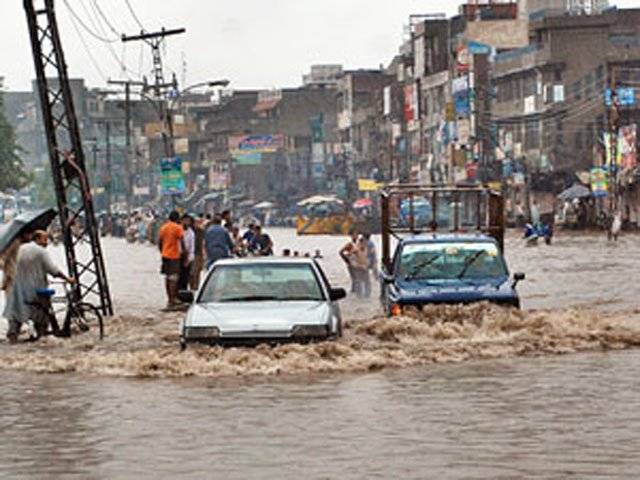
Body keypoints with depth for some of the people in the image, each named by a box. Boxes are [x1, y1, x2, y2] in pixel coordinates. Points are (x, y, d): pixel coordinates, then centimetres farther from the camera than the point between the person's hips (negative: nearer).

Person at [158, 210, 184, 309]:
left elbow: (159, 241, 12)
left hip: (165, 255, 6)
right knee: (173, 278, -5)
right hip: (174, 256, -6)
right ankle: (172, 301, -9)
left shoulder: (163, 227, 9)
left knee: (167, 277, 14)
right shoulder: (178, 228, -9)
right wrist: (183, 252, -6)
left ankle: (169, 299, 20)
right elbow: (181, 241, -14)